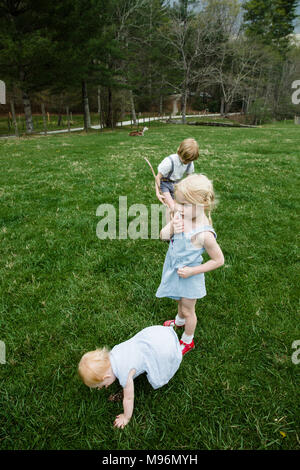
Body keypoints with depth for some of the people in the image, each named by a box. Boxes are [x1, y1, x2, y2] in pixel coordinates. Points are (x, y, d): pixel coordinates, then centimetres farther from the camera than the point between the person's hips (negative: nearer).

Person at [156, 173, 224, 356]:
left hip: (189, 276, -6)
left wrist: (192, 271, -20)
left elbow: (218, 260, -22)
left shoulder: (204, 234, -35)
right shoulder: (180, 216, -17)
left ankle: (188, 341, 45)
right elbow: (163, 236, -6)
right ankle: (179, 321, 64)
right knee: (180, 301, 33)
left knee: (188, 310, 19)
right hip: (174, 270, 6)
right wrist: (171, 228, -29)